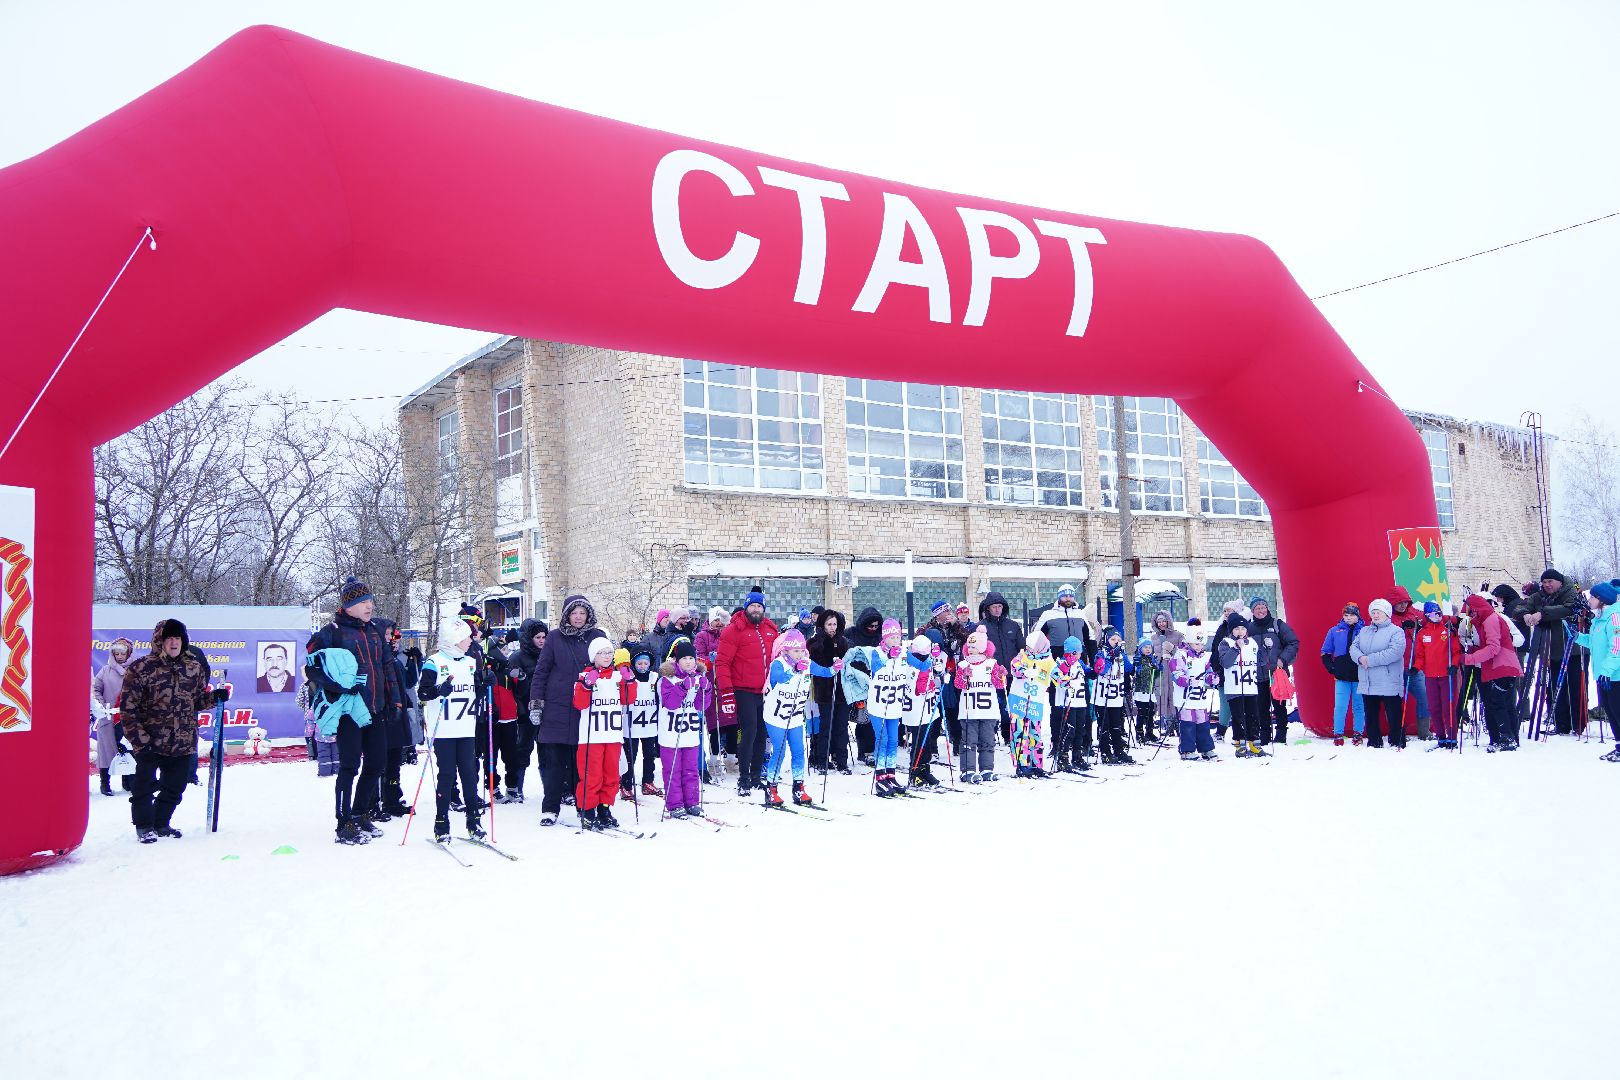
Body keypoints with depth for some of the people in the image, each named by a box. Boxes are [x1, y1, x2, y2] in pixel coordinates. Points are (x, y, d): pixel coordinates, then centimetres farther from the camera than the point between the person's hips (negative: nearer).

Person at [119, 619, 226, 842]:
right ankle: (144, 826, 22)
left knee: (175, 786, 14)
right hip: (149, 742, -4)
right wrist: (139, 738, -15)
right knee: (144, 785, 4)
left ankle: (161, 823, 32)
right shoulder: (140, 669, -11)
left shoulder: (195, 667, 4)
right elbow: (128, 708, -11)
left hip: (183, 742, 5)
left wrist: (215, 697, -5)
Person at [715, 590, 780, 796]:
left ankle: (756, 776, 21)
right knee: (749, 732, -12)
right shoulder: (734, 630, -7)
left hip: (766, 692, 6)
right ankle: (743, 779, -3)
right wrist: (726, 692, -17)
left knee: (762, 734, 10)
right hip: (744, 692, -6)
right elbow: (722, 662, -11)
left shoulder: (771, 630, 10)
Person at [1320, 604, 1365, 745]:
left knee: (1359, 706, 6)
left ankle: (1358, 734, 15)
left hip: (1360, 676, -1)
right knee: (1340, 707, -2)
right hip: (1341, 676, 1)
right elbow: (1325, 653, 13)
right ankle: (1338, 735, 3)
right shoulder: (1335, 631, 7)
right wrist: (1332, 669, 4)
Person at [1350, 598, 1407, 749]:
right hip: (1367, 683, 6)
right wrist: (1360, 658, -14)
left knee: (1394, 715, -1)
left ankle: (1397, 743, 9)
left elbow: (1395, 652, -18)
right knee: (1371, 715, 12)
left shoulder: (1396, 631, -4)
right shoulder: (1364, 631, 16)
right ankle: (1374, 743, 21)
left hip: (1389, 684, -6)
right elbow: (1354, 647, 9)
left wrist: (1370, 660, -19)